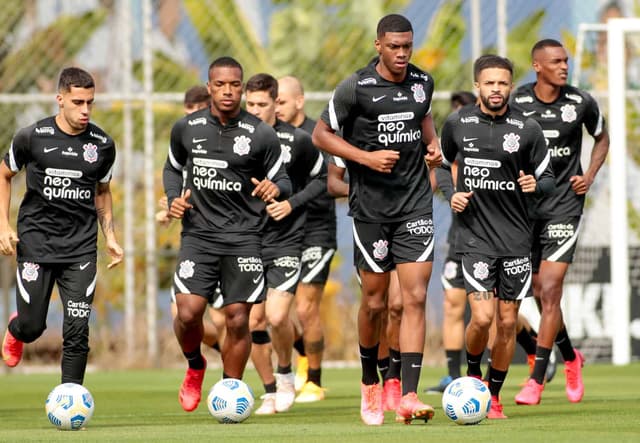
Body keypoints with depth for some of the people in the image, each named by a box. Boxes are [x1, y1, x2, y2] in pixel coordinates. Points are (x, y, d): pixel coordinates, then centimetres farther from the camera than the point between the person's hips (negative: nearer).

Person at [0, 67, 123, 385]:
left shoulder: (102, 145, 2)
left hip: (81, 248, 1)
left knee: (77, 330, -7)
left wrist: (110, 237, 9)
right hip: (36, 242, -1)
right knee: (32, 326, 3)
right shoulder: (32, 137, -5)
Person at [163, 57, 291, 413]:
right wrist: (174, 198, 2)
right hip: (199, 233, 1)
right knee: (188, 311, -13)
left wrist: (276, 188, -21)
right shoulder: (186, 128, 4)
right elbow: (173, 167, 21)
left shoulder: (262, 135, -3)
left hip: (244, 236, -1)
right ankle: (195, 367, 19)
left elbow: (283, 180, 3)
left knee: (238, 319, -2)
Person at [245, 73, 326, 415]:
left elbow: (321, 178, 9)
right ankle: (270, 392, 16)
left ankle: (286, 373, 14)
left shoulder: (297, 140, -4)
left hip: (285, 241, -2)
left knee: (277, 317, -15)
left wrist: (293, 204, -6)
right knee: (253, 321, 0)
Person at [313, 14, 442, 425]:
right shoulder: (356, 88, -9)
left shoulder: (423, 82, 5)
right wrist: (367, 158, -14)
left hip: (415, 204, 3)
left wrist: (433, 143, 7)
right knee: (375, 302, 6)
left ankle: (409, 397, -13)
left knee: (415, 297, -9)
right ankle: (370, 384, 30)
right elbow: (321, 134, -3)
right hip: (371, 204, -3)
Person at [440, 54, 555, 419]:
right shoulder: (457, 124, 1)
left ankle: (494, 395, 20)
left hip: (516, 237, 1)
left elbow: (548, 179, 7)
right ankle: (472, 374, 16)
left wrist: (535, 184, -16)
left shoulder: (528, 129, -2)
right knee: (483, 317, -13)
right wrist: (452, 195, 2)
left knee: (508, 322, 4)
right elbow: (442, 163, 19)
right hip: (475, 235, -1)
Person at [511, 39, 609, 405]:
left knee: (550, 291, -11)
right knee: (541, 292, 8)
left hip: (564, 206, -2)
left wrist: (589, 177, 2)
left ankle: (537, 381, -8)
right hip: (525, 206, 2)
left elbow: (602, 138, 16)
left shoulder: (581, 103, -3)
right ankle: (571, 358, 33)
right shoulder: (515, 103, -4)